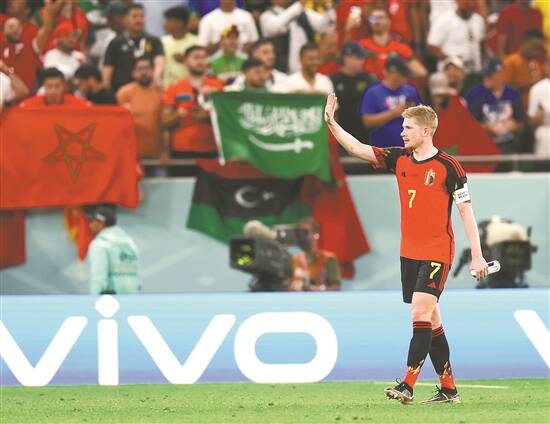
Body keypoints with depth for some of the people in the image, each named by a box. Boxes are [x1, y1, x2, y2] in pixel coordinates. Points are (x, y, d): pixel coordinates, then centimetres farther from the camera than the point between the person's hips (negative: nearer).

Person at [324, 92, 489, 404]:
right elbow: (357, 148, 7)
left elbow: (466, 211, -8)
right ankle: (449, 388, 14)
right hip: (409, 252, 7)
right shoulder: (399, 159, 7)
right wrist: (331, 123, -7)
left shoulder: (448, 166, -10)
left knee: (421, 312, -17)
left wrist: (477, 255, -10)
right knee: (430, 319, 8)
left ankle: (408, 385, -21)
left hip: (437, 252, -7)